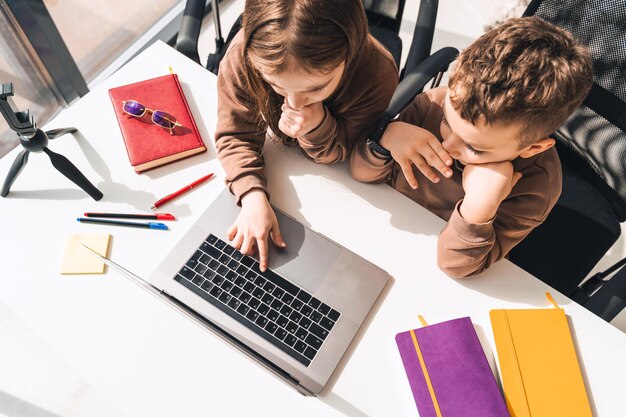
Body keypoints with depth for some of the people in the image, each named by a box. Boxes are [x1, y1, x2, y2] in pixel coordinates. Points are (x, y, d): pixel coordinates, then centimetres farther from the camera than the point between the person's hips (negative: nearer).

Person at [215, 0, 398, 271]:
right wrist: (254, 197, -46)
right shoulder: (242, 56, -41)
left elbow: (339, 154, -25)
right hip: (278, 143, 2)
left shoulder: (378, 76, -42)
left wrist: (318, 127, -49)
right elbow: (235, 136, -27)